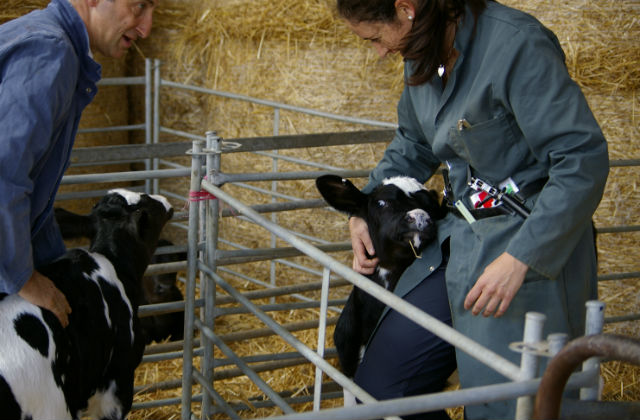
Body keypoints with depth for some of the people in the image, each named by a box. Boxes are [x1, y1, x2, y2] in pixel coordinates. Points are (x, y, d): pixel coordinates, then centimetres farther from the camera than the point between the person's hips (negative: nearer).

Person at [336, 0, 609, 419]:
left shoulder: (517, 46, -22)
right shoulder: (425, 53, 5)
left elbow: (584, 160, -24)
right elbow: (413, 146, 22)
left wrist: (519, 259, -28)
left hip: (533, 244, -8)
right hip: (461, 229, 8)